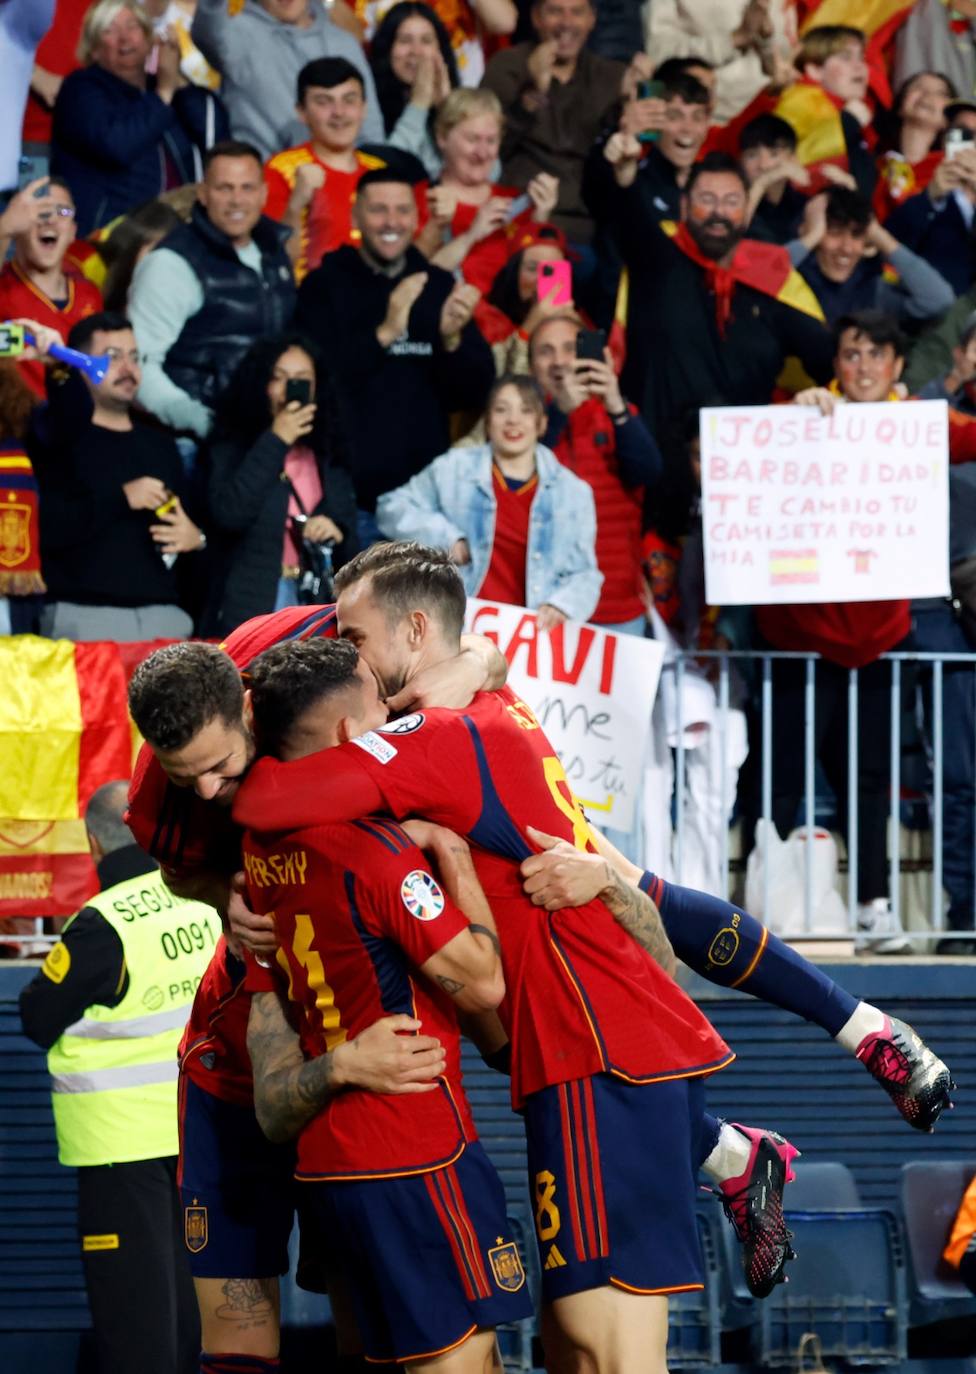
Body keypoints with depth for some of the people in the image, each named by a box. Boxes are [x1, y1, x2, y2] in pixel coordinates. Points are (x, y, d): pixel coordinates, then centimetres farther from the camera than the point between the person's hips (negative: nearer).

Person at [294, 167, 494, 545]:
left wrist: (452, 340, -12)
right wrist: (384, 334, -19)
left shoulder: (441, 287, 10)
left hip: (424, 495, 3)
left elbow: (474, 393, 8)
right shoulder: (325, 285, 1)